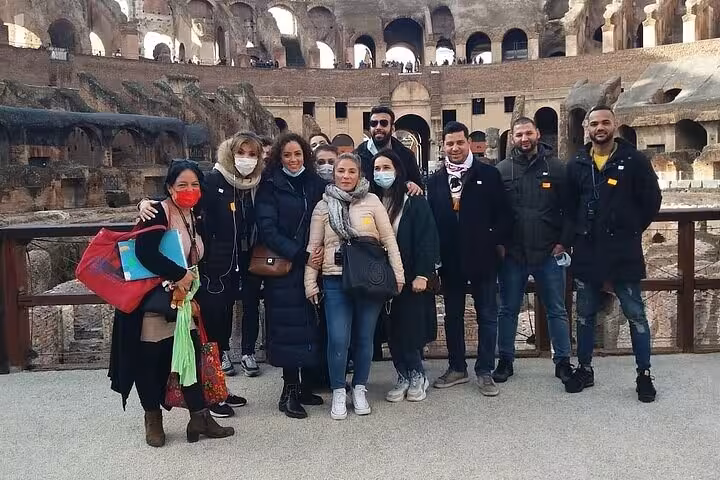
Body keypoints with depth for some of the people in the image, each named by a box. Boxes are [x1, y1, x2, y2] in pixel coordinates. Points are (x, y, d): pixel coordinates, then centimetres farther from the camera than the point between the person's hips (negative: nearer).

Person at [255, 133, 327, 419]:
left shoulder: (316, 184, 10)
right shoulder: (270, 186, -1)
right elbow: (267, 229, -9)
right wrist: (298, 254, -17)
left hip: (312, 266, 4)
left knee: (311, 324, 5)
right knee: (288, 326, -3)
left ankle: (305, 386, 17)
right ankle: (289, 391, 7)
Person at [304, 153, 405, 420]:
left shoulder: (372, 201, 3)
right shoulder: (323, 206, 5)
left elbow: (389, 239, 3)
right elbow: (313, 247, 7)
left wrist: (397, 274, -1)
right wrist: (310, 282, 3)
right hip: (335, 280, 0)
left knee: (364, 337, 8)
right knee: (338, 339, -3)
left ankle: (359, 389, 25)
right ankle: (338, 392, 15)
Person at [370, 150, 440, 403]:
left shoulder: (415, 202, -3)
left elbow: (427, 238, -8)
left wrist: (422, 274, -15)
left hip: (410, 276, -4)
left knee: (410, 329, -2)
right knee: (392, 330, 7)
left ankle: (416, 375, 17)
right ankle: (404, 376, 21)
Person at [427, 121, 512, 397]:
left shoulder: (489, 175, -2)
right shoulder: (435, 181, 6)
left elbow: (503, 213, -2)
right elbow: (430, 219, 5)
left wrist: (499, 243, -8)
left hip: (482, 257, -3)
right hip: (450, 259, 3)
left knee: (487, 315, 5)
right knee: (453, 315, 12)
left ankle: (485, 372, 16)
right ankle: (457, 368, 25)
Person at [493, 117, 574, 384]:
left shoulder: (556, 167, 1)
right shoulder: (502, 169, 3)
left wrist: (563, 242, -5)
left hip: (549, 252, -1)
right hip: (512, 253, 1)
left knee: (557, 310, 9)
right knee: (508, 310, 10)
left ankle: (563, 361, 21)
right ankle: (505, 360, 23)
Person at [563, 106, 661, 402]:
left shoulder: (634, 160, -2)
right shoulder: (577, 164, 7)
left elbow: (652, 201, 0)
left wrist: (630, 231, 2)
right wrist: (580, 233, 4)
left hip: (624, 252, -3)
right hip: (587, 252, 3)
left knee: (635, 314, 4)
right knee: (585, 315, 11)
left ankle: (644, 375, 16)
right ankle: (585, 369, 24)